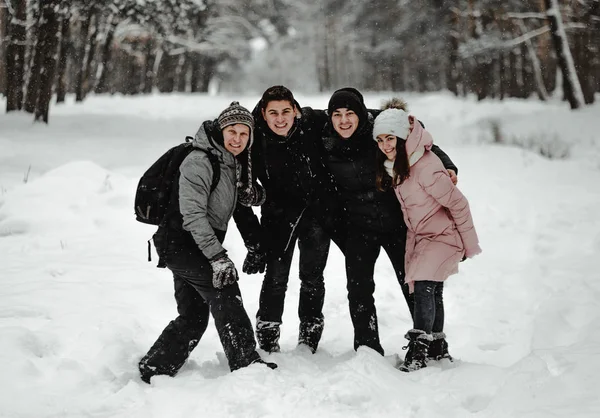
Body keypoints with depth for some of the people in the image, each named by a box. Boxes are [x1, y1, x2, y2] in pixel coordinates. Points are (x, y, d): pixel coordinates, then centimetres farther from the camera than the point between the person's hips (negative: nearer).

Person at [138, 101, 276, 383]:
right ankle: (246, 363, -21)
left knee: (194, 316, 10)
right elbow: (192, 214, -24)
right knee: (224, 290, -20)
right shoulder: (198, 162, -16)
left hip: (198, 246, 10)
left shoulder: (234, 165, 12)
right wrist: (218, 256, -28)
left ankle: (153, 370, 18)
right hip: (180, 242, -10)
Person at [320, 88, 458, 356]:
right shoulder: (327, 145, -8)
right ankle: (368, 349, 12)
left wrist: (447, 167, -18)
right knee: (359, 288, -3)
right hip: (359, 226, 1)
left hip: (396, 221, -1)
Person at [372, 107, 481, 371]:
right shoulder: (395, 164, 1)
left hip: (444, 236, -8)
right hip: (419, 236, 8)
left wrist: (470, 244, -12)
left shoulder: (425, 167, -25)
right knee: (431, 293, 15)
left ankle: (418, 350, -21)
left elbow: (458, 203, -19)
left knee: (424, 285, -24)